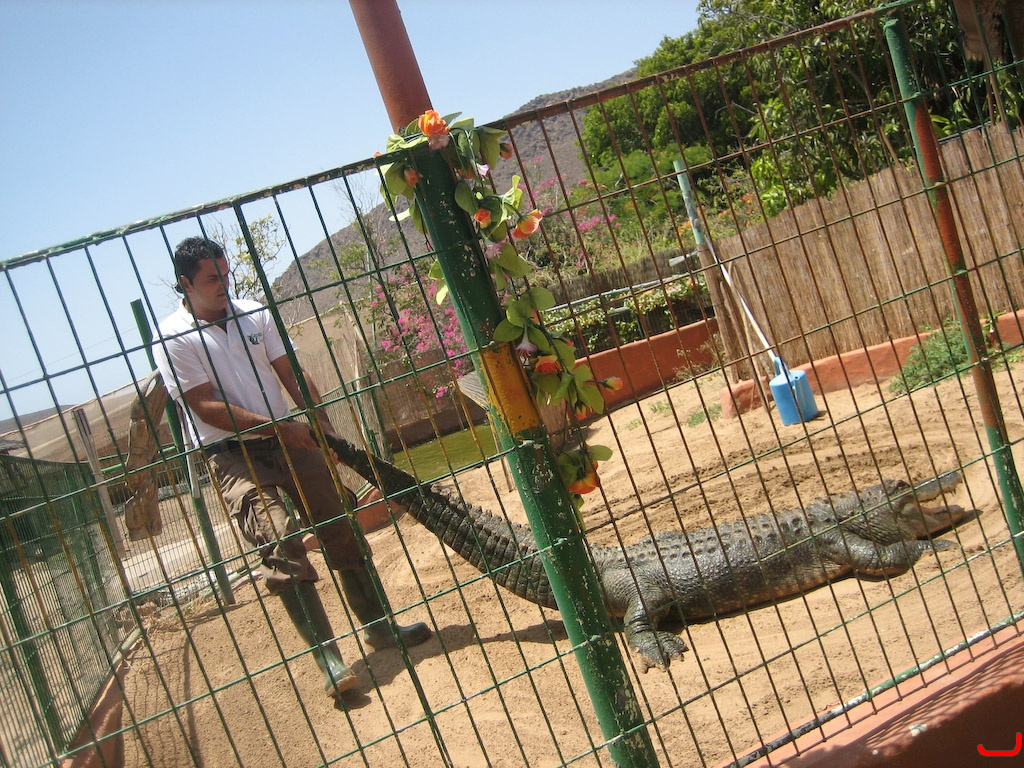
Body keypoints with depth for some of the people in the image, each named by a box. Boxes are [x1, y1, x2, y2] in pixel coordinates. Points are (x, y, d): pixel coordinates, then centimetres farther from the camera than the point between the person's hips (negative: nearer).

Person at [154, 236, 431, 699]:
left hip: (286, 439, 5)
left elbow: (291, 374, 6)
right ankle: (328, 658, -15)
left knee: (342, 527, 4)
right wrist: (279, 426, -17)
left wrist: (323, 424, -6)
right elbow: (206, 408, -13)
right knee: (280, 541, -20)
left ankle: (379, 626, 20)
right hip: (229, 455, -5)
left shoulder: (254, 314, 7)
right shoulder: (172, 338, -7)